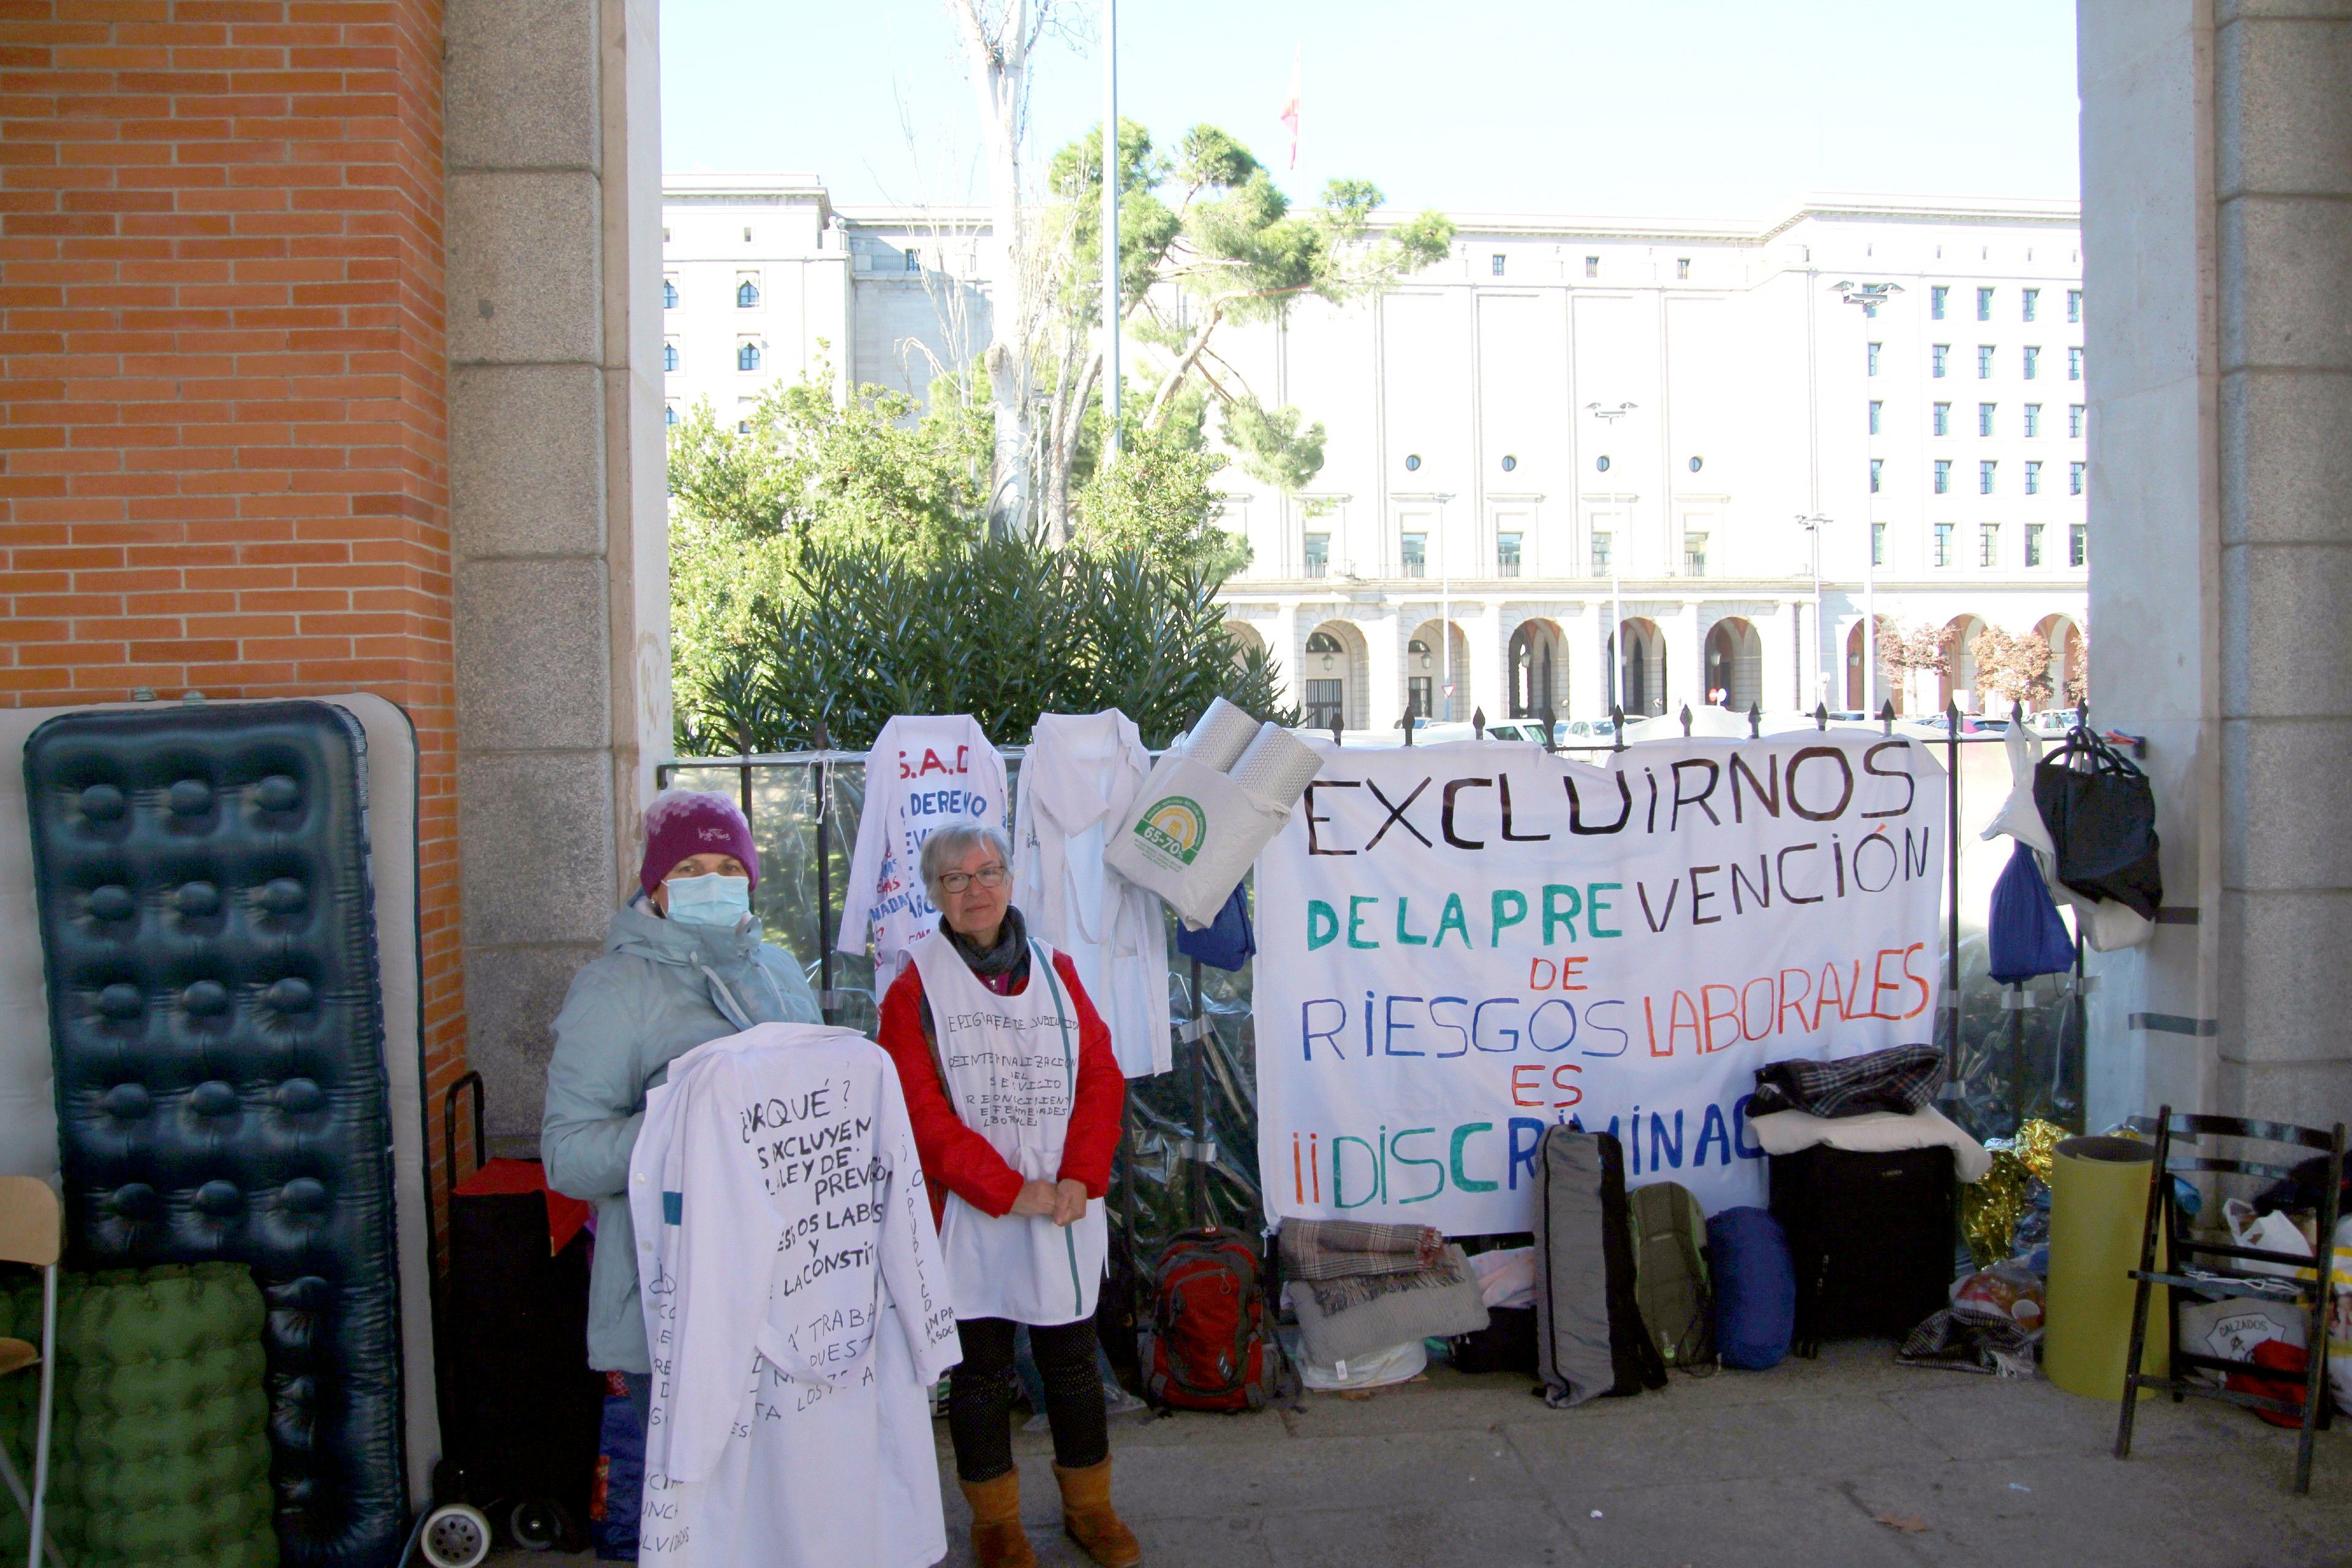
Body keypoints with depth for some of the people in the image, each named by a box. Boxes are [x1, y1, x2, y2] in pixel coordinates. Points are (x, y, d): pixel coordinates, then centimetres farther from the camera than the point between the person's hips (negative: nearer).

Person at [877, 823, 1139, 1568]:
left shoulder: (1055, 968, 7)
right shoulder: (917, 984, -4)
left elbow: (1102, 1076, 3)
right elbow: (920, 1111, -11)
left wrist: (1081, 1178, -10)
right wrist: (1008, 1191, -15)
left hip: (1066, 1211, 3)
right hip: (970, 1218, -3)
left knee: (1072, 1358, 12)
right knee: (980, 1367, 8)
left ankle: (1089, 1506, 30)